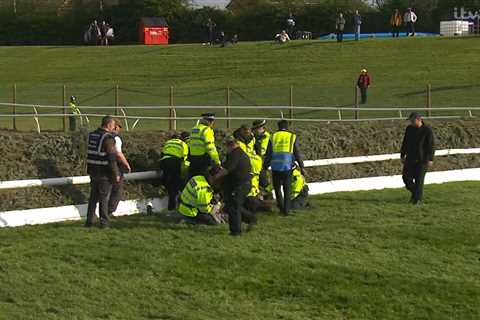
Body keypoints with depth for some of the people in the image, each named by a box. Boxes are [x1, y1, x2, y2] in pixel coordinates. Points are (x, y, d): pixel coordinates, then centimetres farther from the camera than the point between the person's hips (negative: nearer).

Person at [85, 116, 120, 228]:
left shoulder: (92, 135, 8)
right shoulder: (108, 138, -16)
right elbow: (112, 158, -19)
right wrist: (116, 174, -13)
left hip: (93, 171, 7)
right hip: (104, 173, -7)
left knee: (93, 197, 14)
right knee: (104, 198, 2)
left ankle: (89, 221, 16)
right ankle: (104, 222, 7)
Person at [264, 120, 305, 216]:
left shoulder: (273, 137, 6)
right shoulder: (293, 137, 4)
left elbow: (268, 154, 6)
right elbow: (297, 154, 3)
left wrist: (265, 167, 13)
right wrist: (301, 167, 11)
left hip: (276, 167, 0)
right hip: (288, 166, 0)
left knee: (277, 188, 16)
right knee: (287, 190, 9)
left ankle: (281, 207, 8)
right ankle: (286, 210, 6)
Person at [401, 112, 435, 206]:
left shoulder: (427, 130, -9)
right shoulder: (409, 129, 7)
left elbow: (431, 145, -9)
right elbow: (405, 143, 16)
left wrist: (430, 159, -13)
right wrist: (402, 156, 16)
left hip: (422, 160, -5)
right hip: (410, 158, 5)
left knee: (419, 180, -4)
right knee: (407, 178, 0)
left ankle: (418, 199, 6)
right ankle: (414, 193, 24)